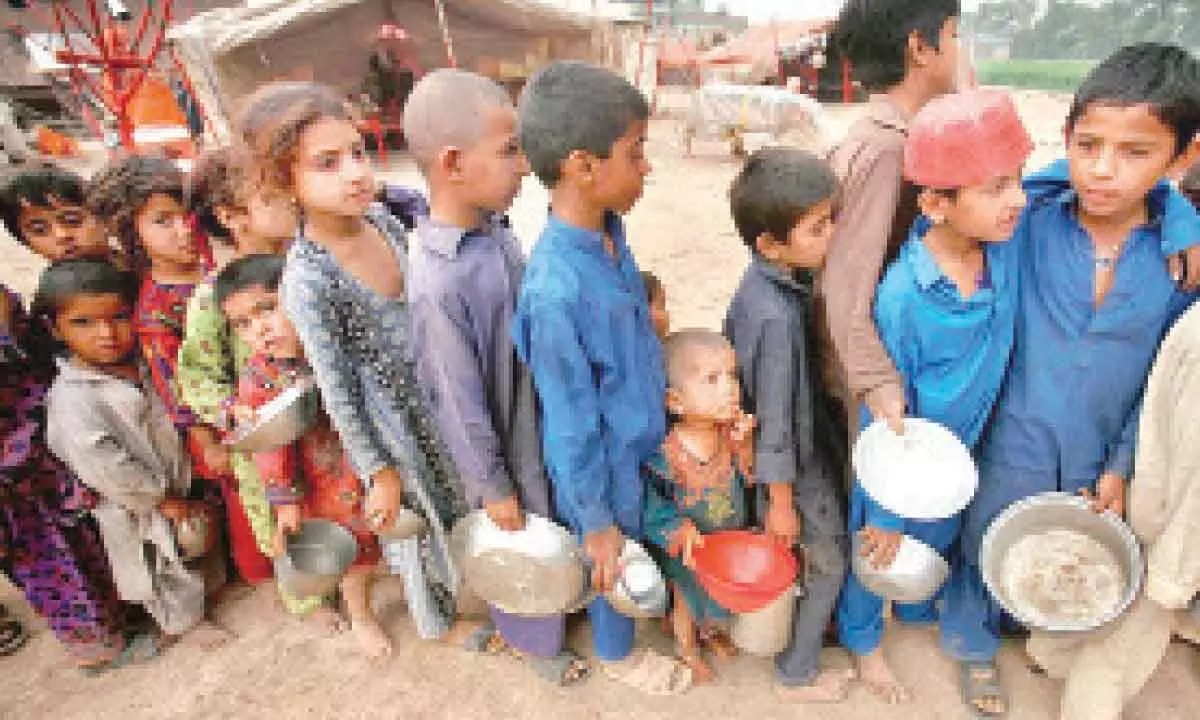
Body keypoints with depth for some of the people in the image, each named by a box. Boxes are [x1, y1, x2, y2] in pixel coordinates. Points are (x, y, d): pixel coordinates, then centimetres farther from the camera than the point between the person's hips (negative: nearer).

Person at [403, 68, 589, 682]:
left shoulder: (493, 228, -9)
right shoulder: (440, 284, -30)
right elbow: (460, 402, -22)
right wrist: (494, 488, -13)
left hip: (534, 418, 7)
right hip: (497, 442, -7)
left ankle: (514, 617, 55)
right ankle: (536, 640, 47)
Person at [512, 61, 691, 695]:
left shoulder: (609, 231, -9)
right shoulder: (555, 291, -35)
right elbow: (572, 423, -25)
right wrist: (596, 520, -13)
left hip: (642, 435, 7)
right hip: (604, 462, -6)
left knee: (645, 544, 30)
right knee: (615, 560, 21)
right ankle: (617, 653, 52)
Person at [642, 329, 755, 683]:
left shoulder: (733, 433, -19)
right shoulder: (665, 455, -33)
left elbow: (750, 479, -11)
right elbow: (652, 508, -23)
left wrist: (744, 446, -26)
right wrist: (680, 532, -35)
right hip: (687, 552, -4)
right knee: (687, 600, 23)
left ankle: (710, 630, 62)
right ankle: (687, 648, 54)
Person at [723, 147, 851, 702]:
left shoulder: (761, 280, -8)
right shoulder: (778, 316, -35)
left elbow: (732, 344, 6)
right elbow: (776, 419, -27)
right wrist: (781, 502, -15)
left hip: (809, 438, 8)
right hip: (795, 462, -8)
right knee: (829, 561, 14)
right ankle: (797, 674, 35)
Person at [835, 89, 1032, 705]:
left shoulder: (1008, 243, -19)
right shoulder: (901, 297, -33)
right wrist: (884, 512, -14)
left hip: (960, 454, 6)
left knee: (938, 543, 32)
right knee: (874, 549, 21)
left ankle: (916, 609, 65)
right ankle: (863, 639, 52)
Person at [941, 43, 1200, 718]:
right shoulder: (1026, 217, -19)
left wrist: (1122, 466, -1)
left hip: (1101, 450, 3)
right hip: (1016, 436, -2)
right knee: (990, 542, 17)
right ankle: (976, 643, 45)